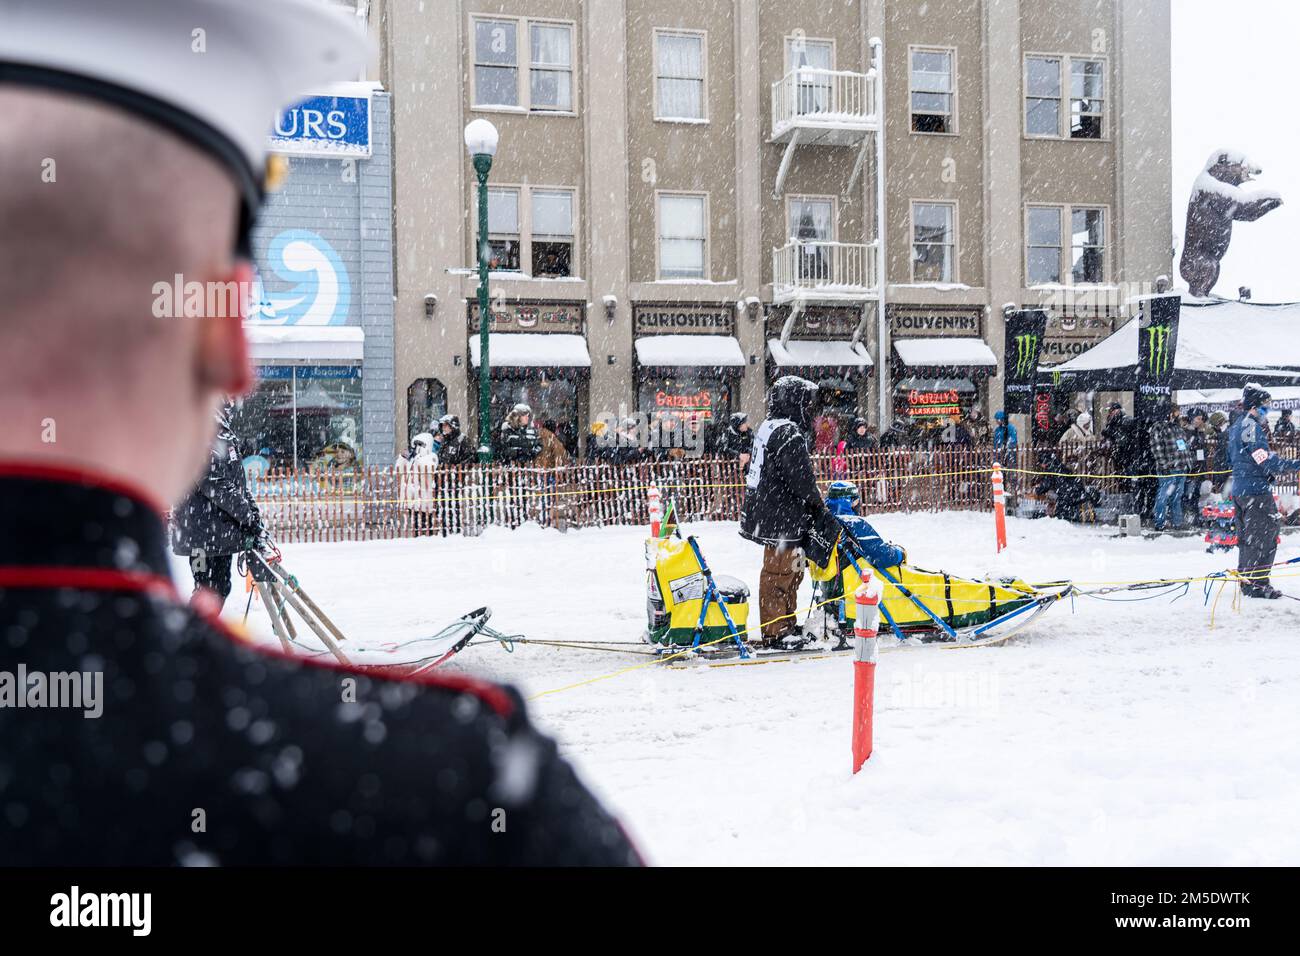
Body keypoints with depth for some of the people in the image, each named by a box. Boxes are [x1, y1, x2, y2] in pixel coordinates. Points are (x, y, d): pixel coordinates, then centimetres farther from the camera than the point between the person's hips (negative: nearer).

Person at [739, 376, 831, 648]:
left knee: (791, 572, 19)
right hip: (782, 519, -11)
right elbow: (802, 480, -21)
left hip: (768, 513, 11)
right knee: (779, 574, -4)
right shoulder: (789, 434, -18)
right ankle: (776, 631, 3)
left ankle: (787, 625, 27)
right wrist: (820, 509, -6)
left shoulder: (768, 428, 15)